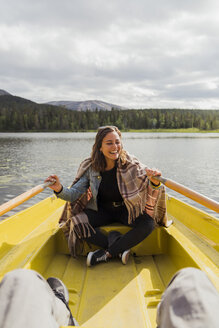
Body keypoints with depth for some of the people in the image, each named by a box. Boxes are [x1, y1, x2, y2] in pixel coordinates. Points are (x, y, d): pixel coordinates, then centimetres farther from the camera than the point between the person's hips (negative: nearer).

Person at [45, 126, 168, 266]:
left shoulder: (131, 164, -15)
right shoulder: (90, 167, -11)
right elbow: (74, 194, -11)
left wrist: (154, 183, -49)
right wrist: (60, 189, -32)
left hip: (126, 210, -1)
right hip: (101, 211, 1)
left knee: (148, 224, -28)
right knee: (76, 222, -22)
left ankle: (106, 254, -17)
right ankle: (120, 248, -16)